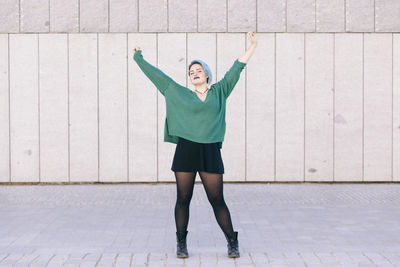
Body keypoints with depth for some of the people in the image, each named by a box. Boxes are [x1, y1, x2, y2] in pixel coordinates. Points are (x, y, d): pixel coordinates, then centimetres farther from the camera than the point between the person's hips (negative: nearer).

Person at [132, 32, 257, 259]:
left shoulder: (219, 92, 13)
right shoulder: (180, 94, 13)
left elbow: (237, 67, 15)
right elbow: (158, 75, 20)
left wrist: (253, 45, 15)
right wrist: (139, 58, 26)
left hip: (210, 152, -1)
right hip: (185, 150, 1)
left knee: (217, 200, 0)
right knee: (183, 199, 3)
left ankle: (232, 242, 9)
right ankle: (181, 243, 13)